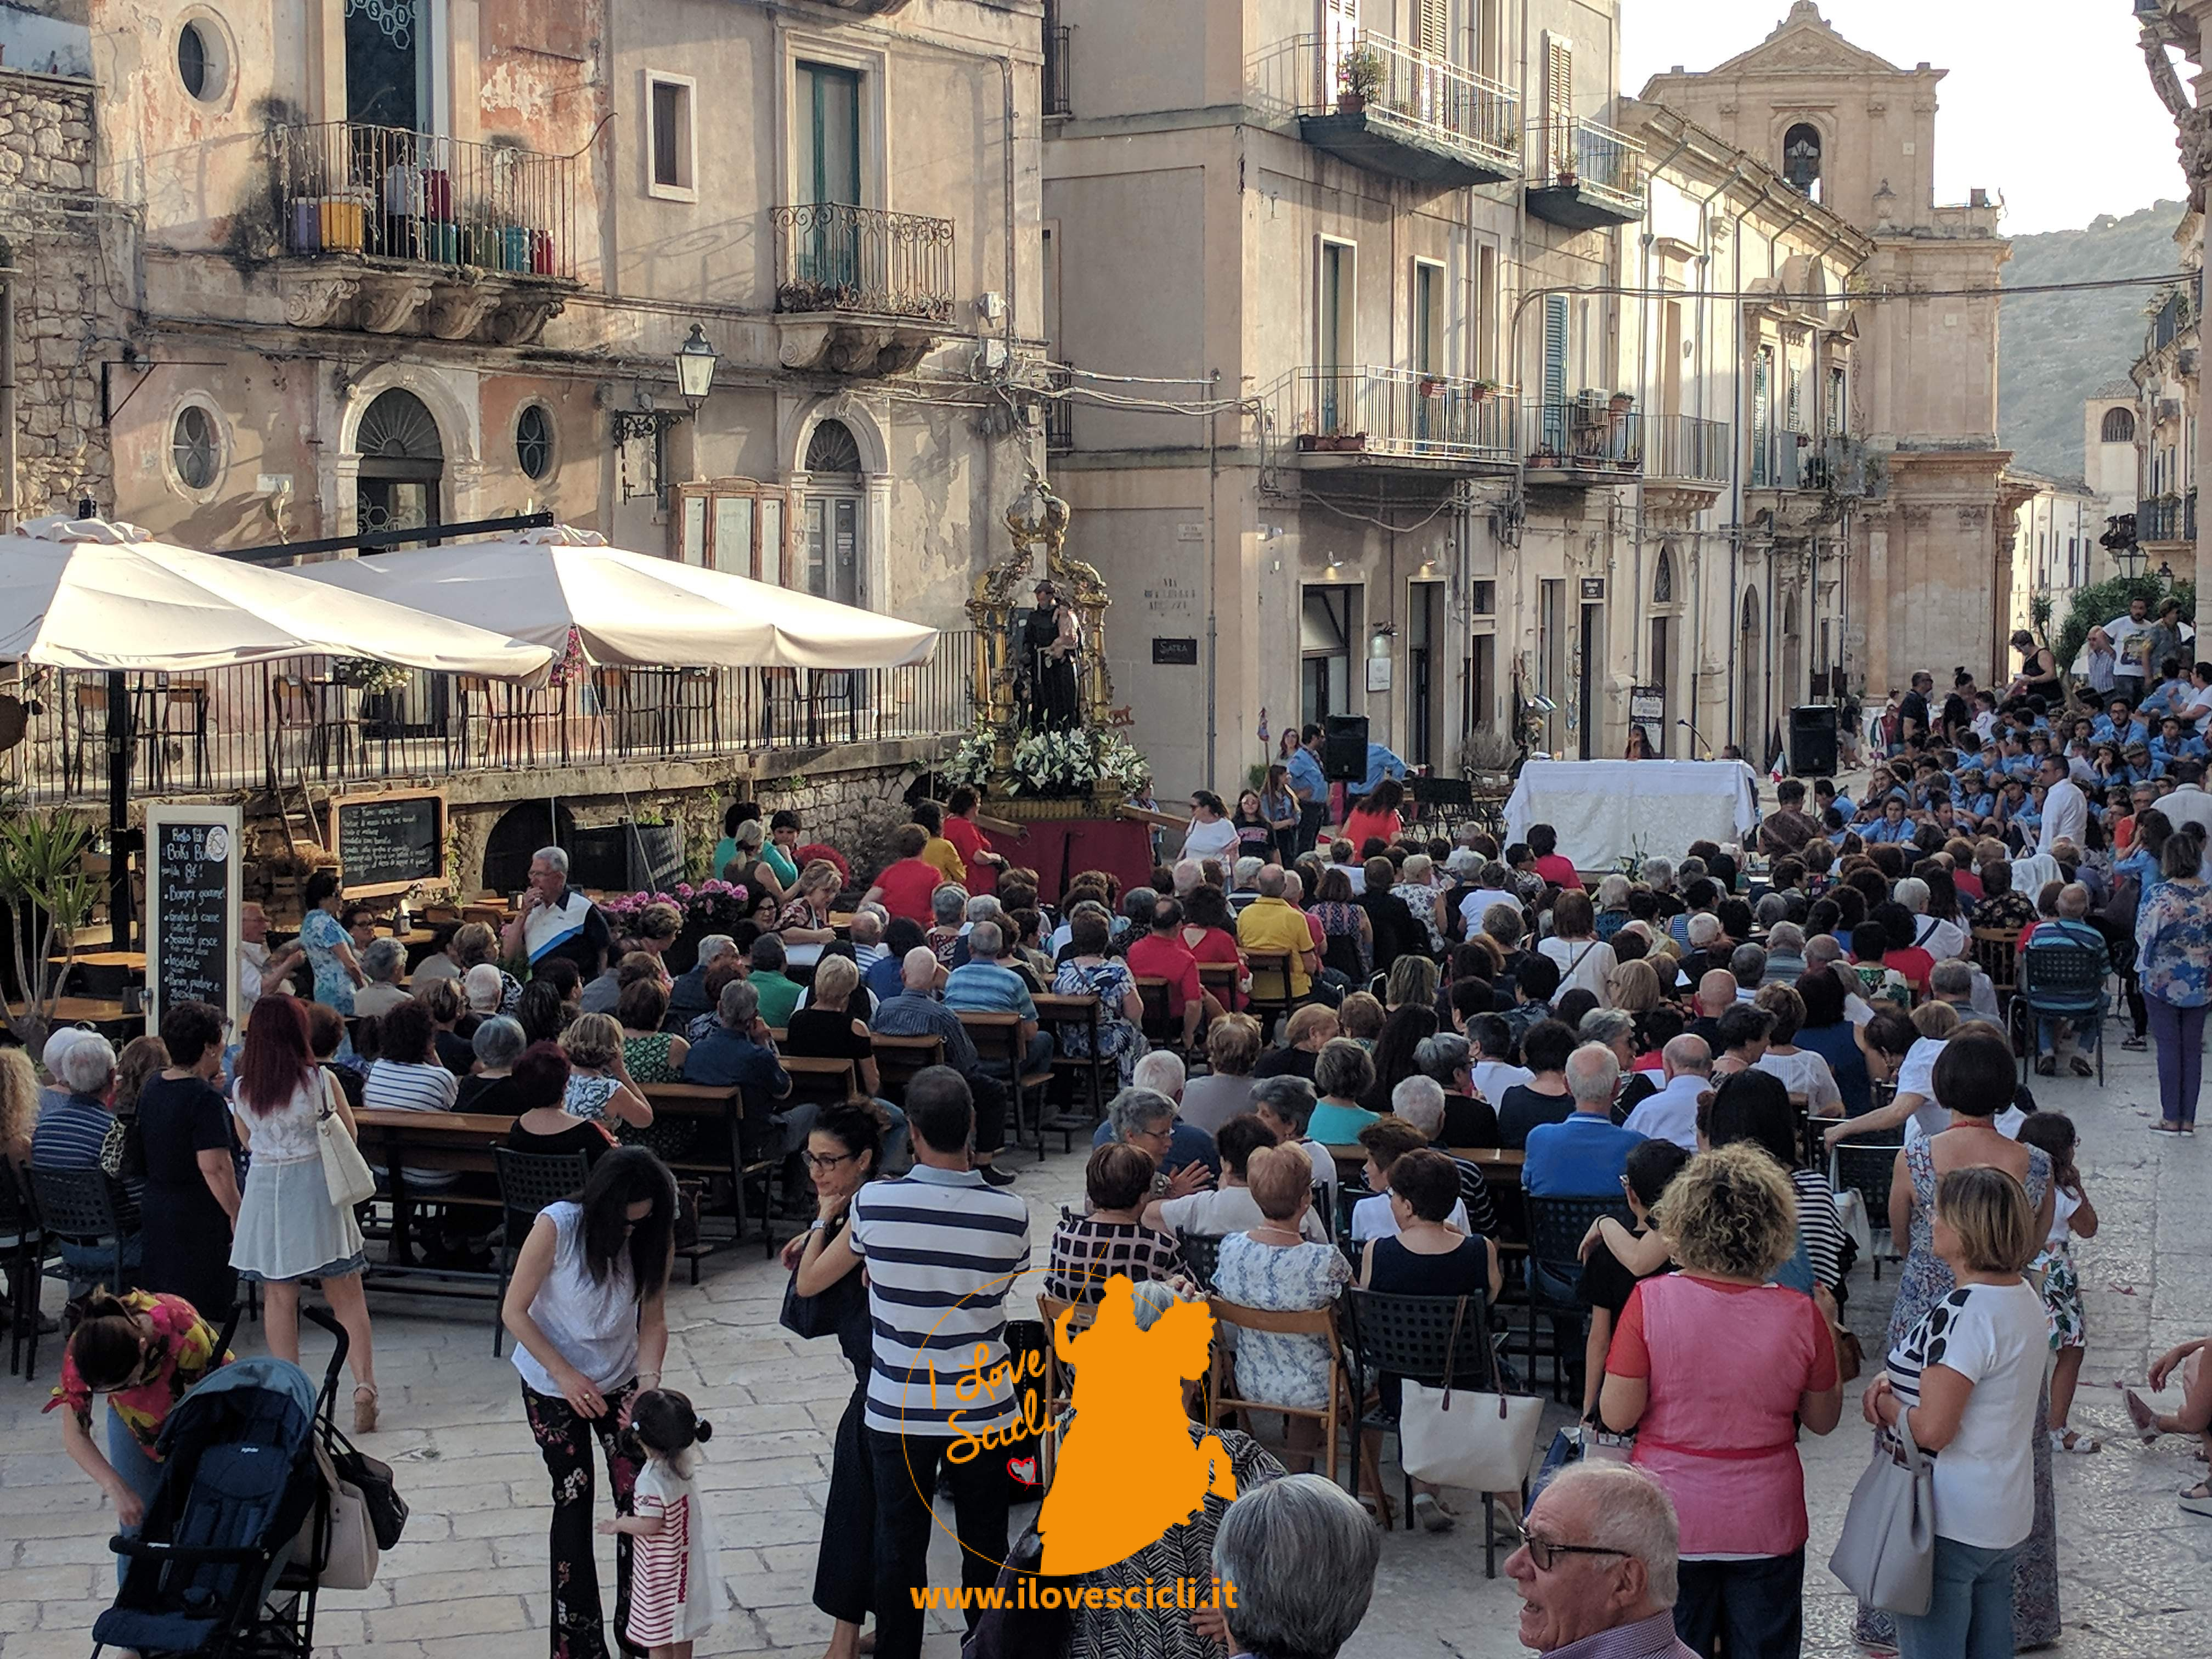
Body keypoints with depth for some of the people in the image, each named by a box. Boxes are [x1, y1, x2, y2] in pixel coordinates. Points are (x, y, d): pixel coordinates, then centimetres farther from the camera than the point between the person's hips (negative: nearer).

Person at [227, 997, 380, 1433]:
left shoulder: (242, 1090, -3)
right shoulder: (320, 1081, -10)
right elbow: (350, 1134, 1)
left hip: (265, 1190, 2)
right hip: (315, 1188, -2)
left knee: (278, 1298, 10)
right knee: (346, 1297, 3)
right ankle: (364, 1385, -4)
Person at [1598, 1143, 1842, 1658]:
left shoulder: (1651, 1301, -16)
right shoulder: (1800, 1315, -11)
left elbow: (1617, 1416, -13)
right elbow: (1823, 1419, 2)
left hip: (1670, 1521, -1)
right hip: (1766, 1525, 1)